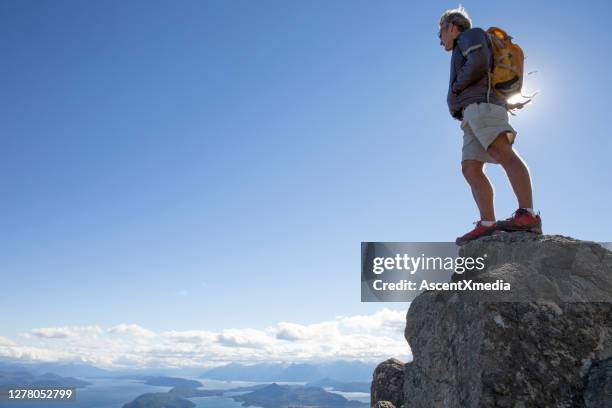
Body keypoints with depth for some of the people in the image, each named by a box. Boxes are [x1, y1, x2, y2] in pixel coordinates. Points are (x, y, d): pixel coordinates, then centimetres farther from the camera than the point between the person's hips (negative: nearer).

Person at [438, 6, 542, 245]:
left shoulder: (471, 35, 10)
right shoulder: (468, 56, 37)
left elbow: (479, 62, -11)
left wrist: (455, 88, 1)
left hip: (481, 105, -9)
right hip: (474, 117, 10)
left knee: (504, 154, -25)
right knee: (470, 169, -7)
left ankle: (528, 216, -39)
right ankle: (487, 225, -20)